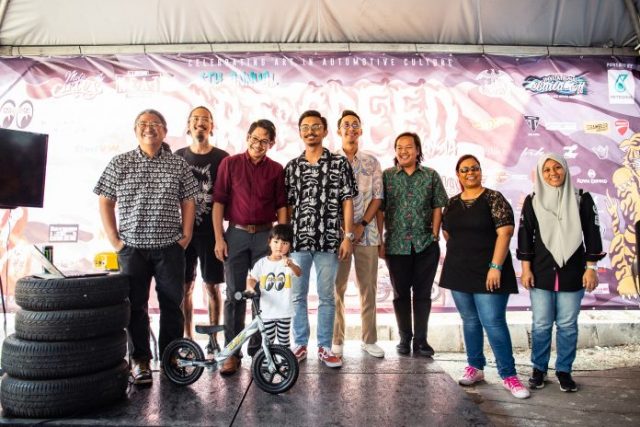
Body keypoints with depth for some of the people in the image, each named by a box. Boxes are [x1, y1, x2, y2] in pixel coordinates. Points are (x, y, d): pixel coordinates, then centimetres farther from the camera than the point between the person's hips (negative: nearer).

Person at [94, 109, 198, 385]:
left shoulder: (178, 164, 4)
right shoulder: (119, 163, 4)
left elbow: (188, 202, 7)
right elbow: (105, 202, 6)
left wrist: (186, 236, 0)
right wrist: (114, 238, -1)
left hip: (170, 248, 0)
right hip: (132, 248, 0)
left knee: (172, 305, 6)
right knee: (135, 306, 7)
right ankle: (140, 360, 20)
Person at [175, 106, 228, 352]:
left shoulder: (222, 158, 3)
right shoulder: (178, 157, 9)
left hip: (211, 232, -2)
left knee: (212, 286, 4)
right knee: (185, 286, 5)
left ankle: (213, 338, 17)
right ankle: (187, 338, 18)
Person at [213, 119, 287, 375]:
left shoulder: (276, 170, 6)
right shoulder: (230, 163, 3)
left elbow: (282, 206, 7)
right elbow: (218, 202, 1)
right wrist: (218, 238, -5)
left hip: (265, 235, 1)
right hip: (236, 234, -1)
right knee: (235, 294, 2)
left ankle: (258, 349, 20)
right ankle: (232, 353, 11)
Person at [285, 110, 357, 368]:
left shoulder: (340, 163, 3)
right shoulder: (291, 167, 9)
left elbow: (347, 202, 1)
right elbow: (288, 206, 9)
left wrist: (348, 236, -5)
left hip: (329, 240, -2)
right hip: (297, 240, 2)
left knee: (326, 297, 7)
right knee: (297, 296, 9)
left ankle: (324, 347, 19)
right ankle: (300, 345, 23)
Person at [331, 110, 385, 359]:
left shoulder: (372, 162, 9)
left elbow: (377, 197, 5)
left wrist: (362, 225, -7)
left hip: (366, 231, 2)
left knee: (368, 288, 8)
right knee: (337, 288, 4)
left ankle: (369, 340, 20)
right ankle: (337, 341, 15)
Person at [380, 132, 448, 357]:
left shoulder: (431, 175, 5)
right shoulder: (386, 176, 2)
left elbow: (437, 208, 5)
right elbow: (379, 210, 0)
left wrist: (435, 236, -3)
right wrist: (380, 241, -4)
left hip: (426, 245, 0)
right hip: (396, 244, 0)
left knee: (423, 293, 6)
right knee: (401, 293, 9)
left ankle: (421, 340, 16)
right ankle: (405, 338, 22)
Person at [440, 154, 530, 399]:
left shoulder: (494, 199, -5)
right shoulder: (452, 203, 10)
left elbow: (505, 233, -12)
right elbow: (446, 233, 20)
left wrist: (496, 266, -18)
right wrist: (460, 251, 9)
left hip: (487, 272, -5)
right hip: (459, 273, 5)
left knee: (493, 322, -6)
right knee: (470, 321, 12)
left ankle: (508, 375, 5)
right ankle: (475, 367, 25)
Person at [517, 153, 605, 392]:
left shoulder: (581, 199, 3)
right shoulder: (532, 201, 3)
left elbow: (592, 234, 3)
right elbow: (525, 236, 3)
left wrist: (591, 268, -1)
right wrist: (526, 269, -1)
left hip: (572, 274, 0)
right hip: (541, 273, 0)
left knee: (567, 325, 6)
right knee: (541, 325, 4)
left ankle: (564, 370, 22)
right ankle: (539, 368, 21)